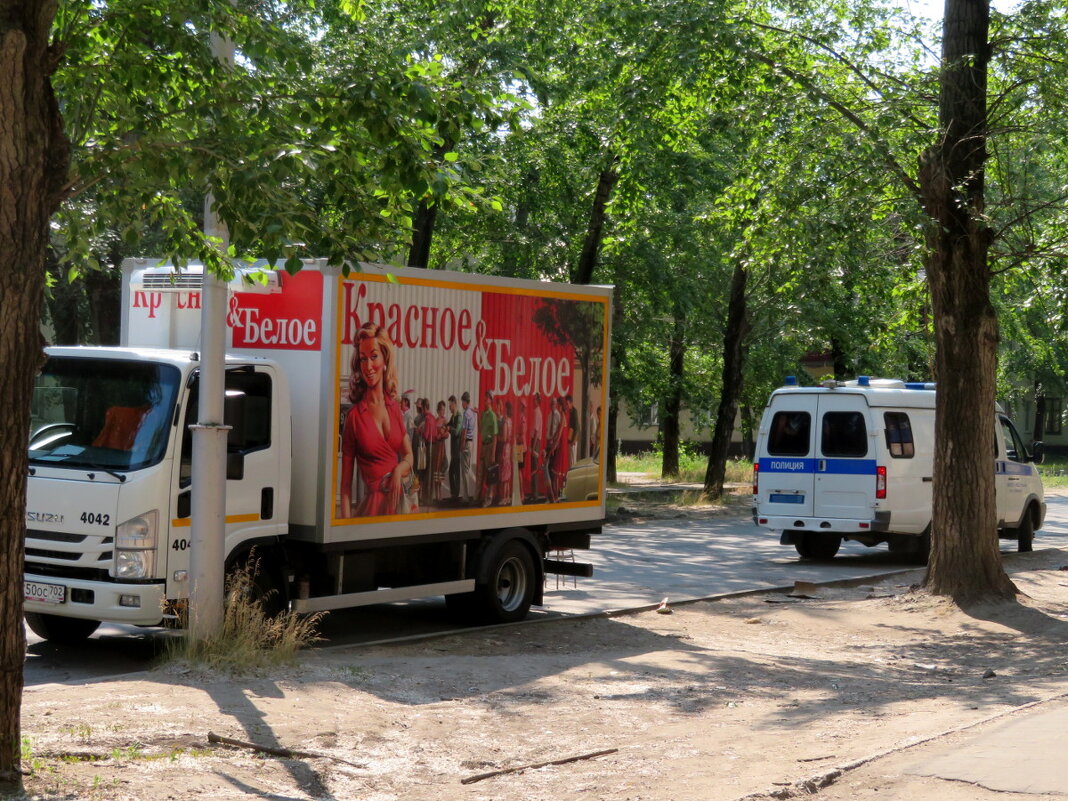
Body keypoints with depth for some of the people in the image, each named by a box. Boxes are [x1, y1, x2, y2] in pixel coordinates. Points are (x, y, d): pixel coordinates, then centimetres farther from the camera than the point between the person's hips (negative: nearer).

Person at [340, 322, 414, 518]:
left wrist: (399, 470, -5)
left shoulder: (394, 407, 8)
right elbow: (346, 484, -5)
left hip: (400, 498, 4)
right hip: (374, 503, -4)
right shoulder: (354, 416, -6)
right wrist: (346, 522, -14)